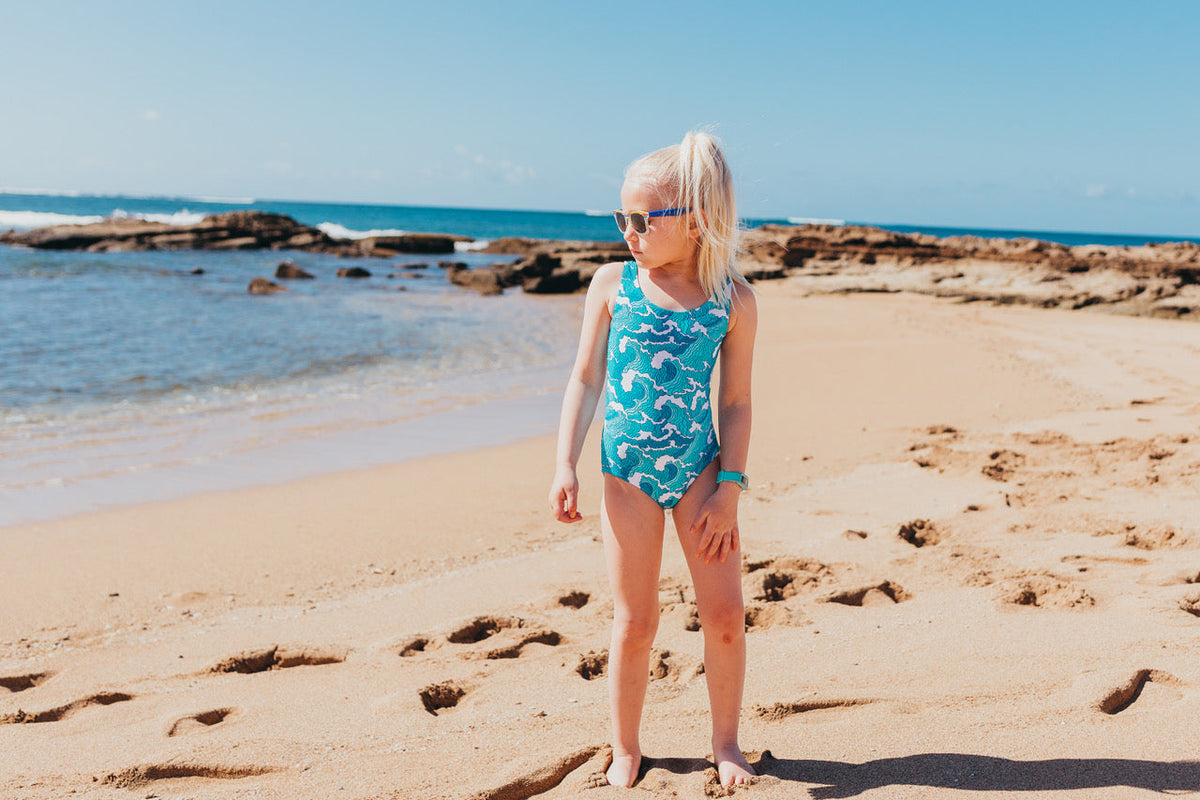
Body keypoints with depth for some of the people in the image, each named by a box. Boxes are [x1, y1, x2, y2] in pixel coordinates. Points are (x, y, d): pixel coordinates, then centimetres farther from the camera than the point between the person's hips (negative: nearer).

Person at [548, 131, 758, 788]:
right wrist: (565, 466, -6)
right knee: (634, 623, 5)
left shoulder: (733, 300, -3)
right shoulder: (613, 284, -1)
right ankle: (625, 750, 24)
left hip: (699, 470, 0)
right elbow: (585, 379, 1)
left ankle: (725, 746, 23)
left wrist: (729, 487, -6)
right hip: (629, 473, 0)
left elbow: (736, 402, 0)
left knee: (725, 613, 2)